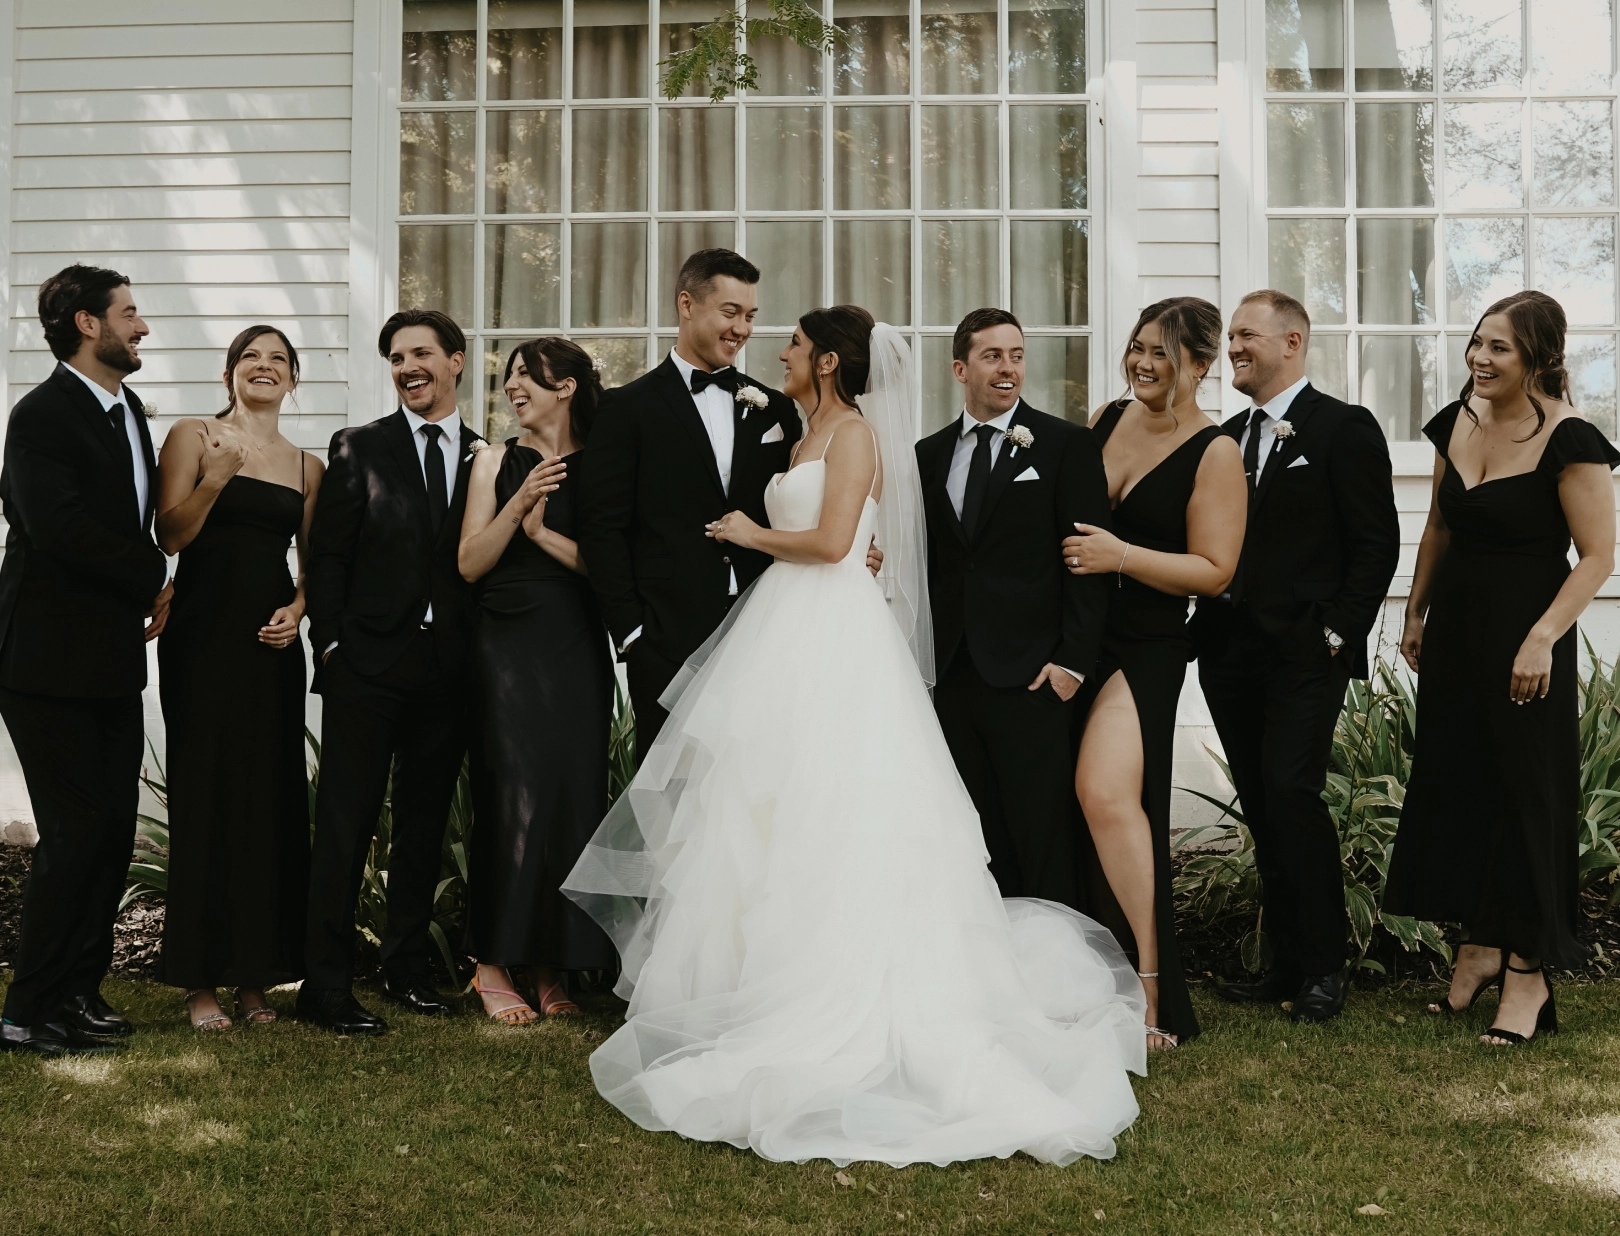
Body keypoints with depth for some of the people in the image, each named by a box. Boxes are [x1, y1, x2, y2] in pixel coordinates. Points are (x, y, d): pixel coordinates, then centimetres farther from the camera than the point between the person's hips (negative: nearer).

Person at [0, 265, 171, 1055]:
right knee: (76, 833, -6)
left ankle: (79, 990, 22)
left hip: (112, 659, 8)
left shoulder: (126, 411, 15)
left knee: (113, 828, 10)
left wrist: (144, 591, 1)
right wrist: (153, 577, -14)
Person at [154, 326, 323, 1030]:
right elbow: (171, 534, -5)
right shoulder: (193, 437, 3)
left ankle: (257, 975, 12)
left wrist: (297, 610, -1)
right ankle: (201, 980, 4)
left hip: (273, 641, 4)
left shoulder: (307, 465, 15)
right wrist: (216, 478, -19)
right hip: (204, 634, -4)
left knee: (272, 797, 3)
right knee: (205, 793, -3)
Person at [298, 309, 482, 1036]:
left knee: (424, 826, 12)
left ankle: (408, 968, 24)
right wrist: (330, 644, -7)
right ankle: (325, 985, 3)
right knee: (345, 825, -3)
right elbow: (325, 555, 1)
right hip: (368, 663, -3)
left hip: (448, 669, 3)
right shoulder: (359, 449, 4)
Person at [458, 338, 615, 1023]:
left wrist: (544, 531, -11)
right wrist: (517, 504, -11)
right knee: (513, 799, -6)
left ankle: (552, 968, 14)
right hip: (509, 649, -1)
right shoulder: (497, 460, 7)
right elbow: (470, 563, 1)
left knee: (574, 797, 3)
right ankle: (494, 963, 6)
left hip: (579, 651, 1)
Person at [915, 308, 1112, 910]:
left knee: (1045, 848, -1)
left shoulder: (1067, 444, 0)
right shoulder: (930, 453, 14)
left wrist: (1072, 659, -11)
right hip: (952, 677, 4)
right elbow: (926, 561, 16)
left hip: (1032, 678, -4)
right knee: (978, 845, 9)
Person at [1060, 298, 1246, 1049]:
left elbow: (1214, 570, -9)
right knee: (1070, 806, 9)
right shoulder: (1106, 418, 11)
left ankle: (1149, 988, -14)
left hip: (1144, 650, -6)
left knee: (1106, 795, -23)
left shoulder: (1214, 452, -5)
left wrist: (1121, 556, -18)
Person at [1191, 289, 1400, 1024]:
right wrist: (1206, 624, 4)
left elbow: (1376, 544, -6)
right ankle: (1287, 963, 16)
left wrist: (1339, 634, -12)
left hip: (1305, 653, -6)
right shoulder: (1226, 437, 16)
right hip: (1230, 652, 6)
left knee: (1291, 792, -14)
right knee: (1261, 810, 8)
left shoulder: (1345, 429, -2)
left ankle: (1325, 965, -1)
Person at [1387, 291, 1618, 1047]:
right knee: (1455, 782, 12)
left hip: (1523, 636, -7)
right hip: (1455, 629, 7)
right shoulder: (1456, 423, 4)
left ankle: (1527, 976, 13)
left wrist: (1541, 639, -21)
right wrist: (1416, 613, 16)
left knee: (1525, 793, 1)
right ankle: (1479, 949, 27)